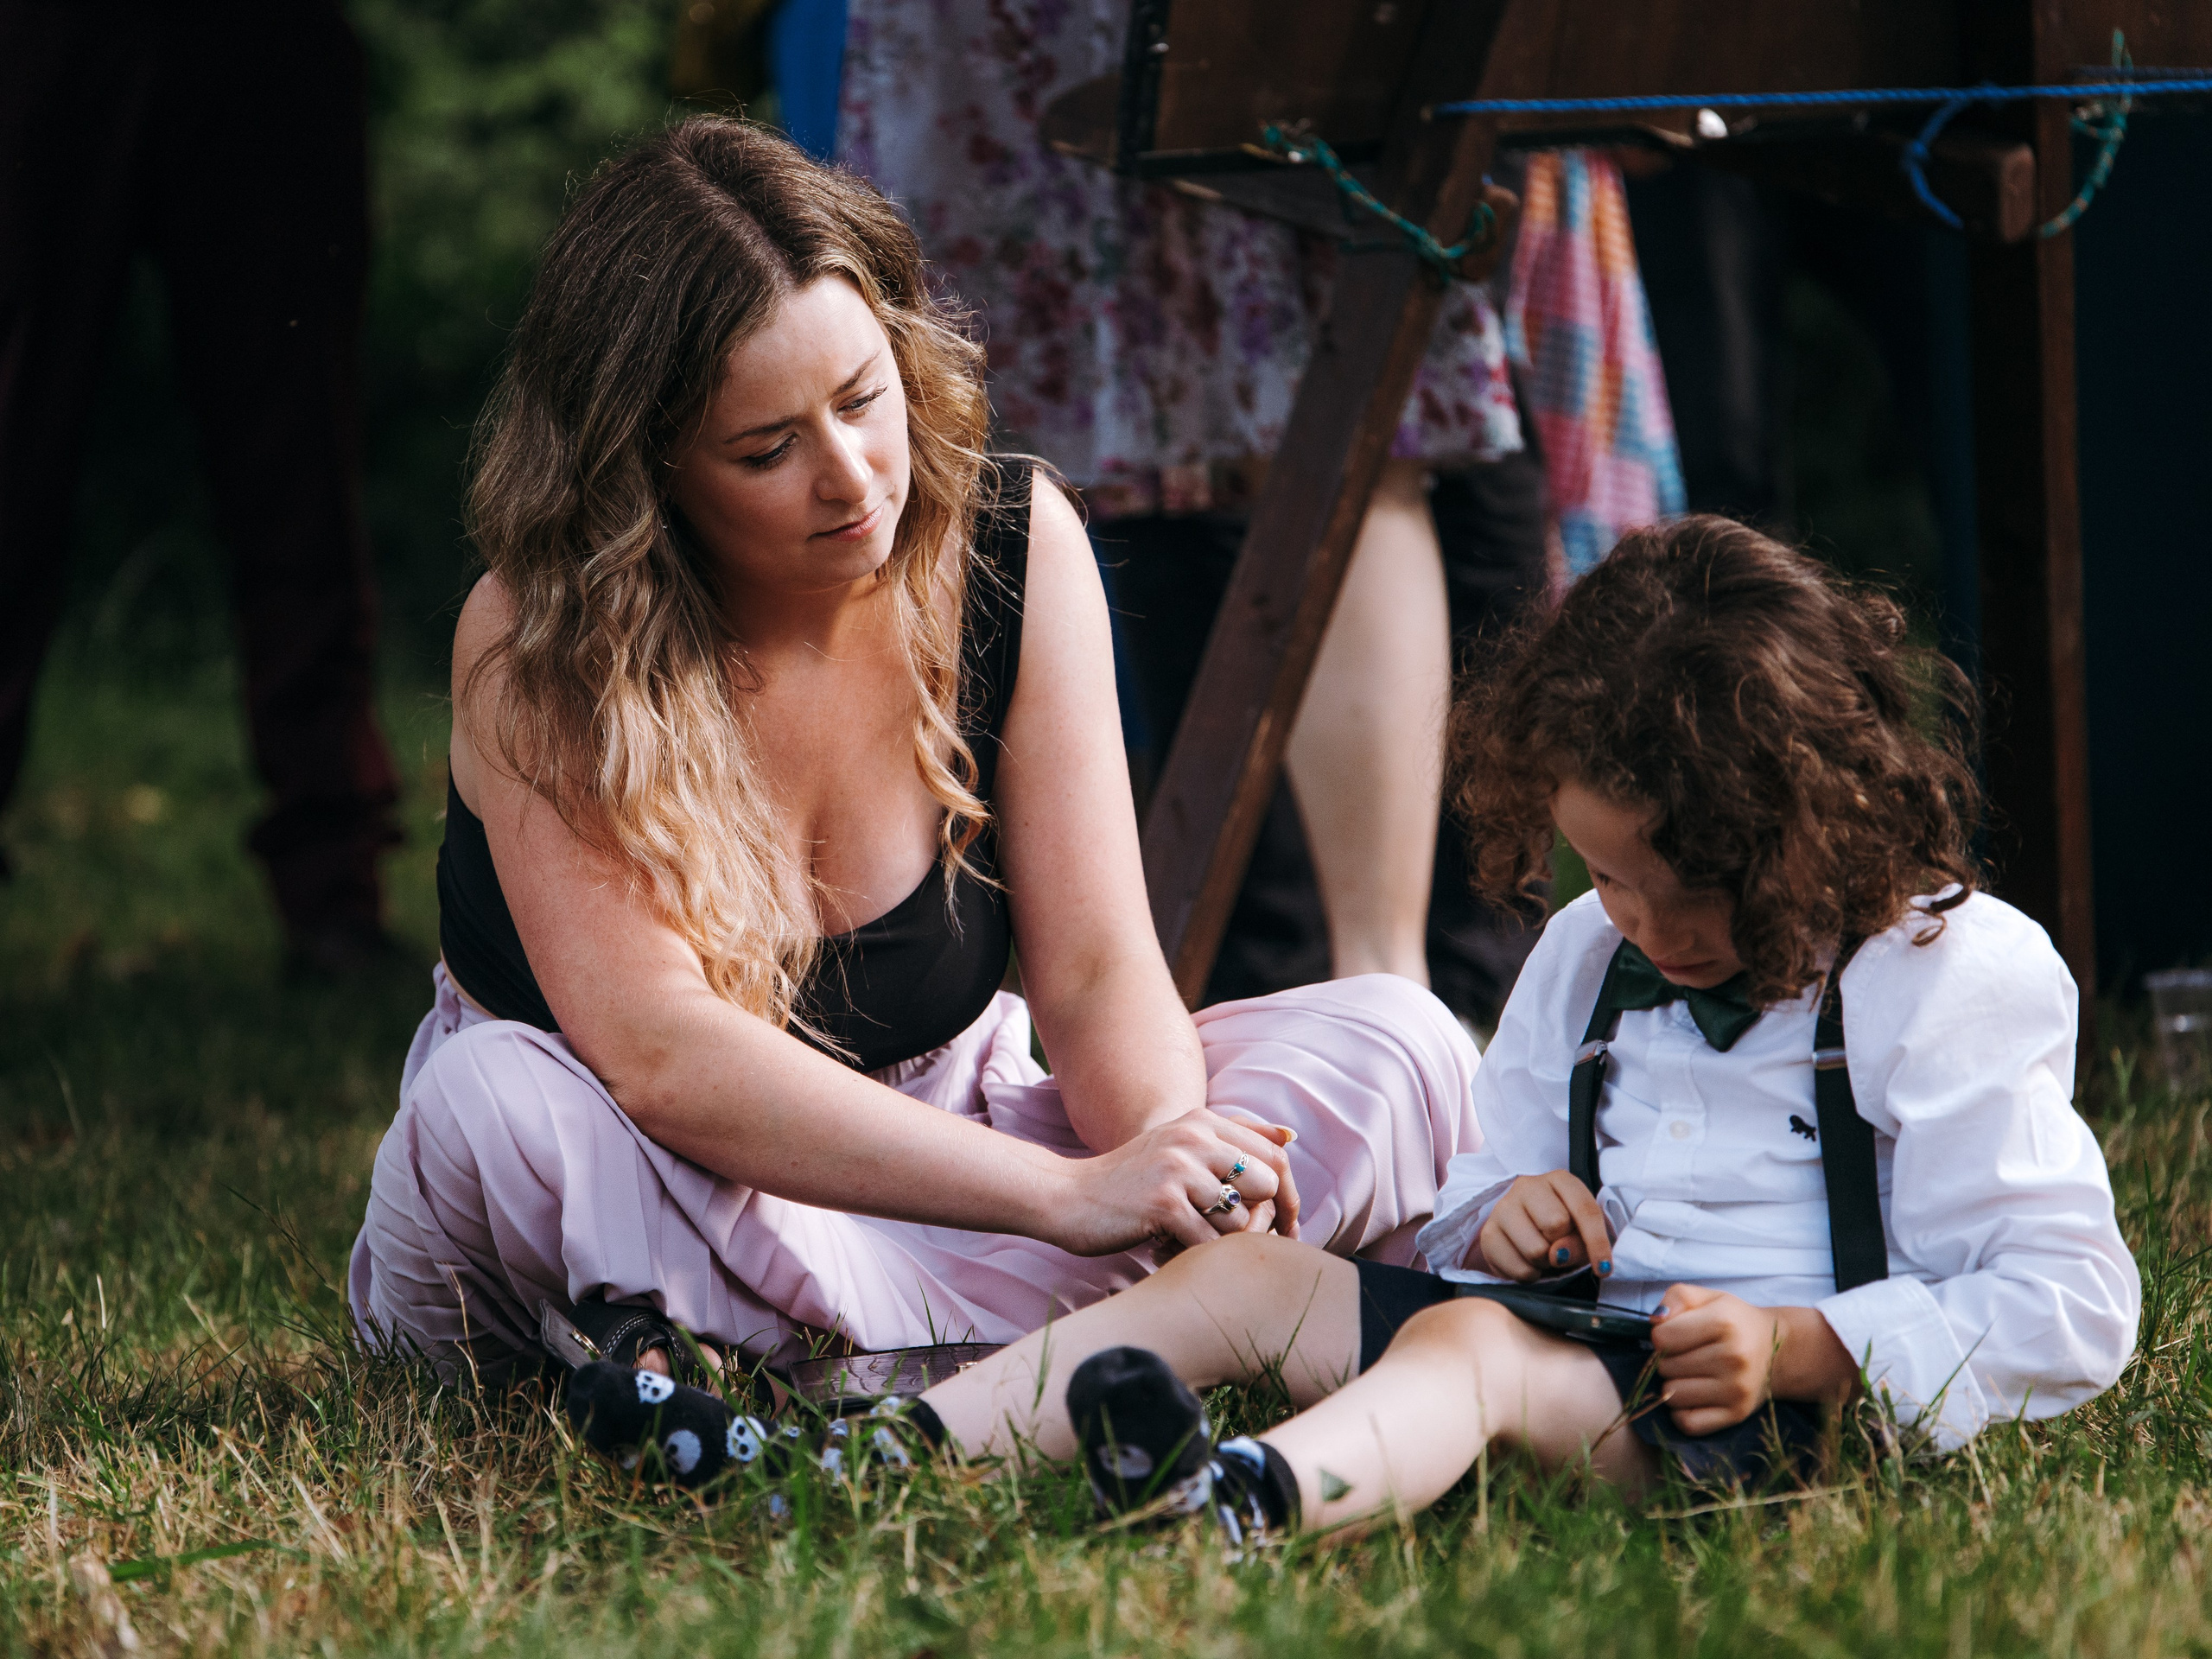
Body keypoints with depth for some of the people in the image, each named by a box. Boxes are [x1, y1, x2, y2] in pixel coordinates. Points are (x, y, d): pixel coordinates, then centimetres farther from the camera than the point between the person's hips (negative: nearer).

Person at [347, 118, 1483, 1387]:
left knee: (1399, 1050, -16)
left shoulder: (1012, 548, -10)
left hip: (917, 1165, 4)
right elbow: (656, 1051, -34)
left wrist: (1168, 1154, -38)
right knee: (495, 1105, -38)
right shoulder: (533, 651, -21)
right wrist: (1068, 1195, -43)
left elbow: (1096, 970, -13)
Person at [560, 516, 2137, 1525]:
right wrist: (1500, 1213, 2)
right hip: (1581, 1321, 9)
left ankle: (1246, 1500, -69)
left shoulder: (1946, 985, -7)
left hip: (1781, 1402, -8)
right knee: (1246, 1273, -5)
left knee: (1471, 1345, -35)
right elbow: (1500, 1159, 28)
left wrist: (1797, 1351, -21)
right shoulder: (1588, 959, 17)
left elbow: (2066, 1308, -11)